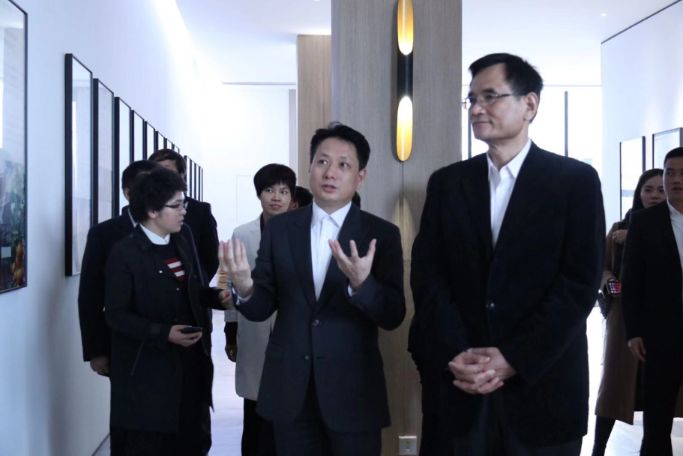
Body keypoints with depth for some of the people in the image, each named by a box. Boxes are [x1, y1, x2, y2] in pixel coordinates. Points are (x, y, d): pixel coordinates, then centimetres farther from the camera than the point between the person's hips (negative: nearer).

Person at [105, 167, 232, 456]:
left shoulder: (180, 245, 8)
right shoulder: (124, 253, -14)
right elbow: (116, 314, -15)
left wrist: (217, 296, -1)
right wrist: (163, 333, -25)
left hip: (189, 362, 7)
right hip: (148, 369, -7)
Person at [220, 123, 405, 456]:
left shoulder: (382, 234, -4)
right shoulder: (279, 229, 3)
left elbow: (393, 316, -10)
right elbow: (261, 308, 2)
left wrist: (361, 284, -30)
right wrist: (245, 288, -21)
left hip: (352, 391, -2)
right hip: (290, 390, 2)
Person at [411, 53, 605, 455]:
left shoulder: (576, 180, -2)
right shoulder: (447, 183, 7)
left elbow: (581, 282, -9)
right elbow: (428, 275, 1)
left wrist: (513, 359, -15)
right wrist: (455, 355, -11)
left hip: (545, 387, -2)